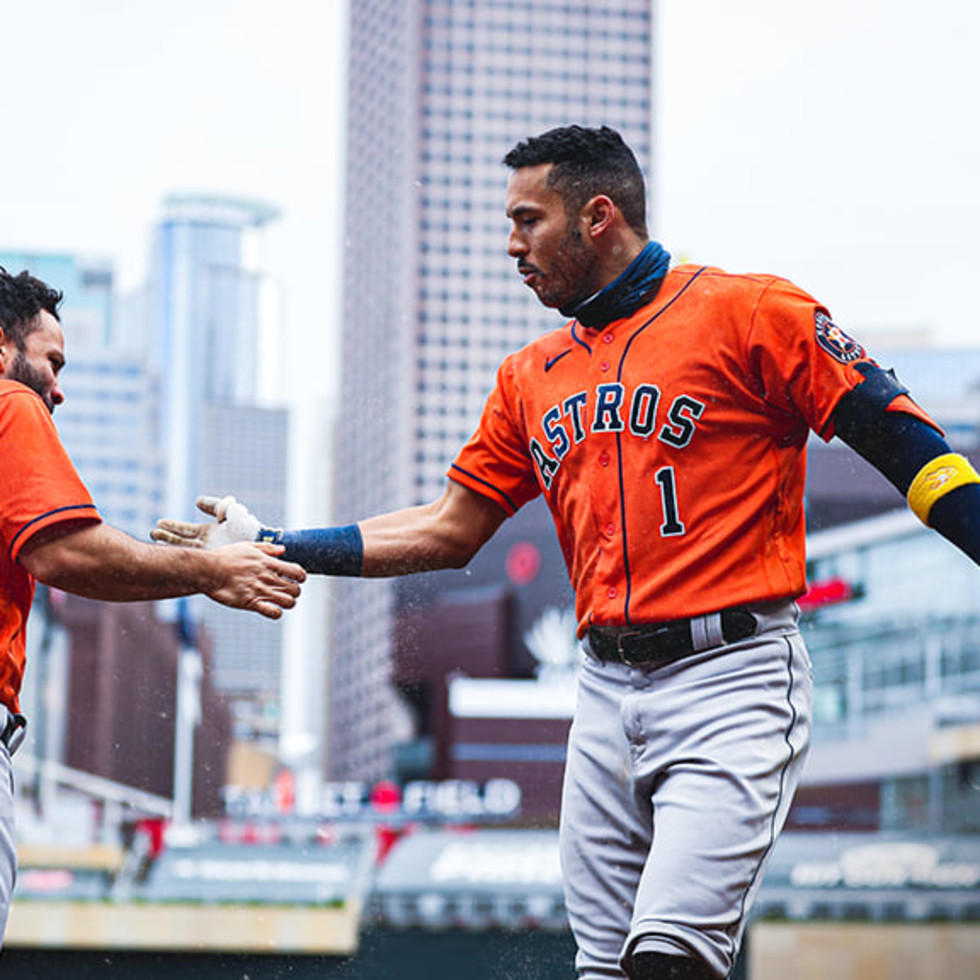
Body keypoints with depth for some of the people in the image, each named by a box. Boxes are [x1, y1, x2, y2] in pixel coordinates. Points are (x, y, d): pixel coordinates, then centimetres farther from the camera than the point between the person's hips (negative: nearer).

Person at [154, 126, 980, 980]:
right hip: (607, 692, 6)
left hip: (730, 682, -6)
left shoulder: (748, 313, -1)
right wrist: (274, 548, 16)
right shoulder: (532, 377, 17)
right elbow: (450, 531, 20)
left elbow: (901, 444, -5)